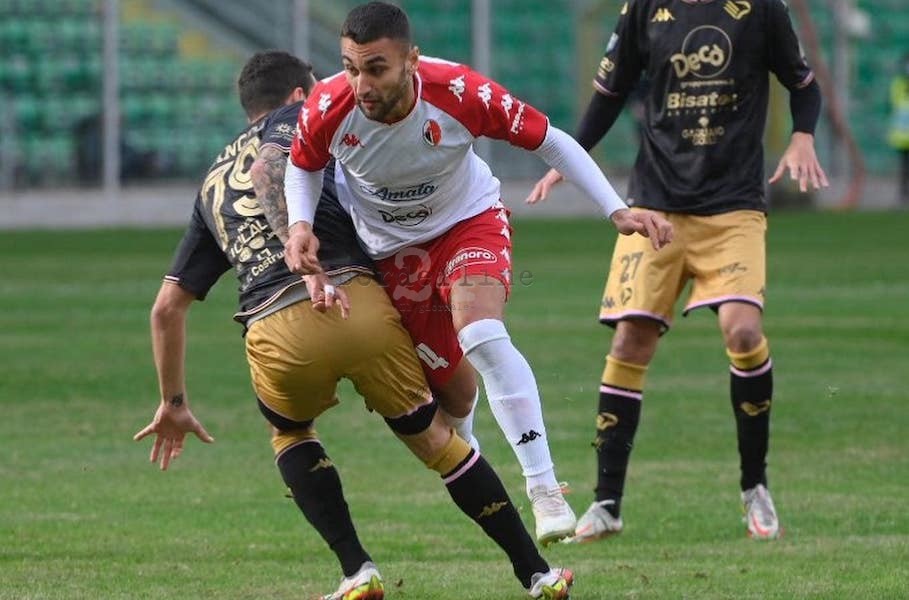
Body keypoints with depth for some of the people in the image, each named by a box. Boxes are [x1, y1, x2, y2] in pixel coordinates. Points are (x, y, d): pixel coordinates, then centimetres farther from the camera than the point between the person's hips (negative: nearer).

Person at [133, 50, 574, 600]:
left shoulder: (212, 187, 31)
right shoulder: (295, 118, 18)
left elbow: (167, 306, 29)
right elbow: (267, 170, -8)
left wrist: (173, 403, 36)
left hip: (274, 331, 3)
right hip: (354, 301, -3)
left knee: (291, 435, 32)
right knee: (432, 436, 13)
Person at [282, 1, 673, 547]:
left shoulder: (460, 93, -32)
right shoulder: (328, 109, -27)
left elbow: (551, 141, -19)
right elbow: (303, 167, -2)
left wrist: (618, 211, -24)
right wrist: (301, 226, -20)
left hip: (469, 220, -2)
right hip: (390, 247, 2)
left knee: (483, 337, -29)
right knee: (447, 384, 3)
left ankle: (545, 488, -26)